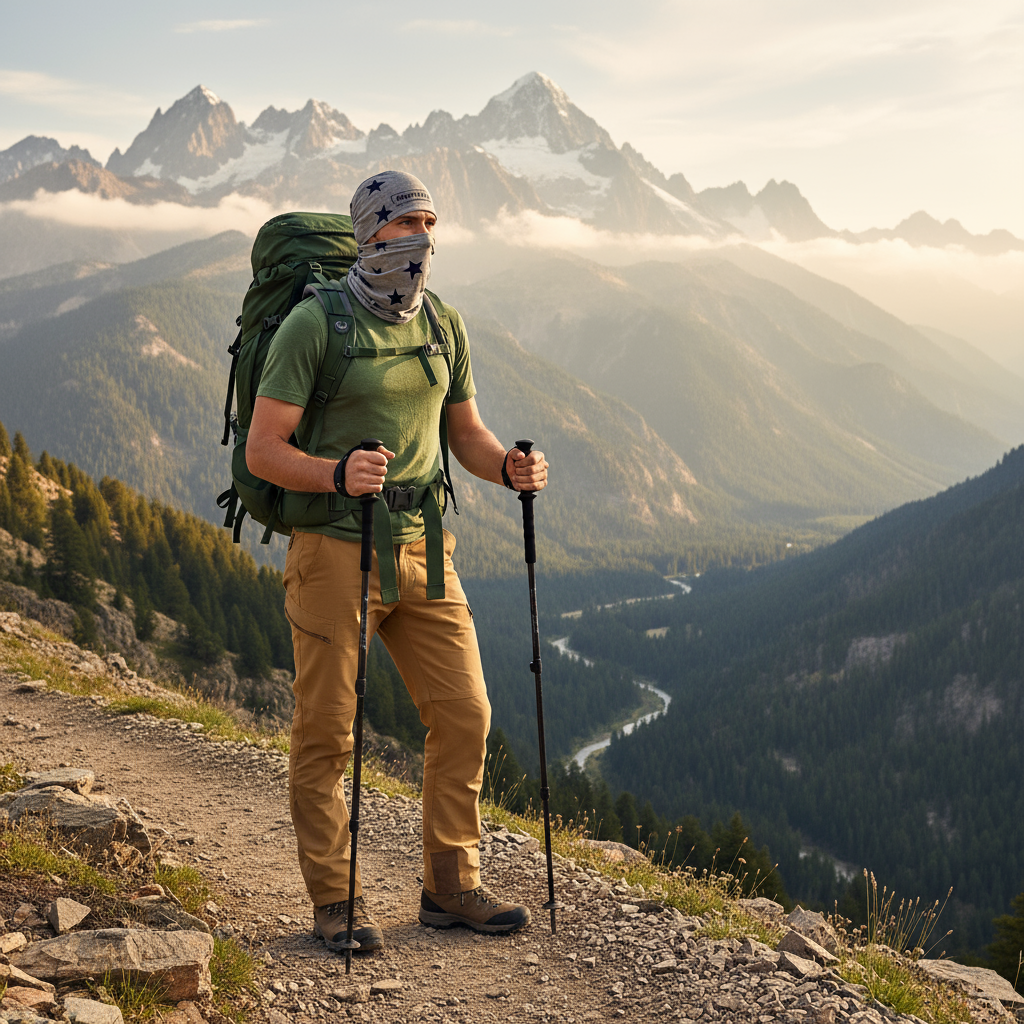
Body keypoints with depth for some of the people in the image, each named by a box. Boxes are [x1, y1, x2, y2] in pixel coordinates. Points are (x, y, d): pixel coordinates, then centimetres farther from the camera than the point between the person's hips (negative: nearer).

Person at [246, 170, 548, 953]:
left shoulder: (443, 324, 9)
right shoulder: (314, 324, -10)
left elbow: (466, 433, 16)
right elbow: (263, 451, -12)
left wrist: (509, 467, -6)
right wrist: (338, 472, -31)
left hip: (423, 548, 6)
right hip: (335, 550, -5)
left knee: (463, 715, 5)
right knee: (327, 733, 2)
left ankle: (452, 887, 19)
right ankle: (335, 902, 16)